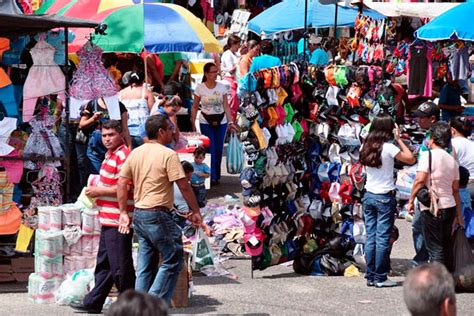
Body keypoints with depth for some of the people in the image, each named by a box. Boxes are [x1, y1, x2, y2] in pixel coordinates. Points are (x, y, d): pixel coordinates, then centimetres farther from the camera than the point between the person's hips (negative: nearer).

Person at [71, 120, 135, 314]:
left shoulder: (123, 156, -15)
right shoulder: (110, 154, 17)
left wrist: (99, 191, -15)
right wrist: (97, 188, 13)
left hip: (118, 221, -11)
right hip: (108, 219, 11)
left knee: (120, 266, -3)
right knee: (103, 264, 16)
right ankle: (93, 303, 24)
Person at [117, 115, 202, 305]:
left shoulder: (135, 153, 10)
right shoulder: (168, 155, -11)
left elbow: (121, 184, 9)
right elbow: (183, 185, -12)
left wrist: (123, 213, 12)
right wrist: (195, 211, -4)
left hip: (139, 214, 8)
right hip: (158, 215, -8)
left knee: (145, 266, 13)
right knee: (172, 261, 2)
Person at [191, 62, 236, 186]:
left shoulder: (222, 87, -1)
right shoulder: (200, 88, -5)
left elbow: (226, 106, 0)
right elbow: (195, 107, 1)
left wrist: (231, 121, -8)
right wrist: (193, 123, -3)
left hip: (221, 121, 2)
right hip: (206, 122, -2)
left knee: (218, 149, 5)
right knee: (210, 149, -8)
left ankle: (216, 175, 18)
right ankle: (212, 177, -4)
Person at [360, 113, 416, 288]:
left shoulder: (366, 147, 4)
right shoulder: (388, 148, -13)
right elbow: (410, 159, -8)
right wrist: (399, 139, -1)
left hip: (369, 196, 6)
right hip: (385, 197, -6)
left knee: (370, 237, 9)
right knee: (383, 238, -2)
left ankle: (370, 276, 12)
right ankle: (380, 278, 1)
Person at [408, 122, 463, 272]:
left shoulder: (428, 155, -9)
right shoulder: (452, 160, 10)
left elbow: (420, 180, -19)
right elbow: (455, 190, 13)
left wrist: (411, 200, -8)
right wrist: (459, 214, 17)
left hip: (432, 209, -6)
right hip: (450, 207, 6)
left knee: (435, 249, -3)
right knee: (447, 247, 16)